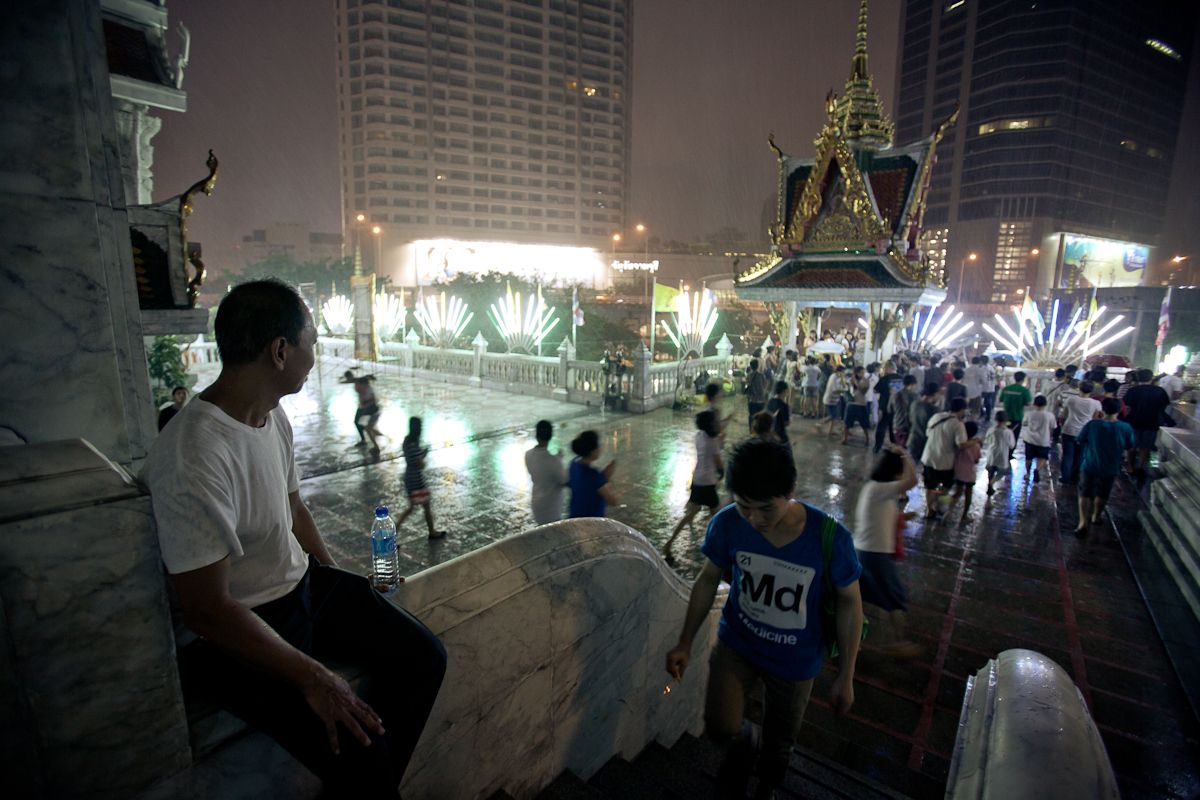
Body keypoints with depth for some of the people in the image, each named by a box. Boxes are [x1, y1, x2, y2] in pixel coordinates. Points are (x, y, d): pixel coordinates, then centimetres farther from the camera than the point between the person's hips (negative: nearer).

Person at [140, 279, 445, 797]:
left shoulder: (274, 416, 1)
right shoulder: (192, 459, -28)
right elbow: (207, 609, -26)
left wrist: (337, 580, 9)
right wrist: (312, 677, -23)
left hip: (303, 584, 8)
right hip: (231, 635, -8)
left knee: (422, 657, 1)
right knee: (356, 749, -22)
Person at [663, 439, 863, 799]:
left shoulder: (830, 537, -27)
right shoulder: (727, 524, -23)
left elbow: (849, 602, -11)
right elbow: (708, 580, -6)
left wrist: (845, 676, -5)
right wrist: (684, 643, -1)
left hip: (795, 661, 0)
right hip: (735, 644, 1)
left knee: (778, 745, 19)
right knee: (720, 728, -17)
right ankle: (739, 750, 21)